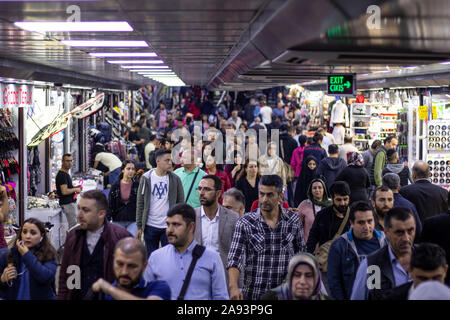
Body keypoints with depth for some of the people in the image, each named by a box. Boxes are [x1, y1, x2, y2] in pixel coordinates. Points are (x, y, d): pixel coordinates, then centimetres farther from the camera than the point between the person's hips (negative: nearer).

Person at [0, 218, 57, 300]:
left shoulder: (48, 255, -11)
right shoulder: (10, 255, -4)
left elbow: (46, 277, -28)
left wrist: (27, 255, -23)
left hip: (41, 297, -2)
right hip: (15, 297, 2)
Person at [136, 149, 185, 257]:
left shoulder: (175, 179, 1)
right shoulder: (146, 178, 0)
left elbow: (180, 203, 5)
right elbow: (140, 204, 2)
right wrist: (139, 226, -1)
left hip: (169, 226, 0)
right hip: (150, 226, 0)